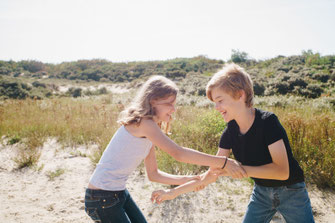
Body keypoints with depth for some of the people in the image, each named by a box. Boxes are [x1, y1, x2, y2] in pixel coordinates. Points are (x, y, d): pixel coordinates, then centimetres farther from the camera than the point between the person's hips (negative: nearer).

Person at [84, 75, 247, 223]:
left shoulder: (149, 131, 8)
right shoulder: (143, 122, -20)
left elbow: (153, 174, 12)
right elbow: (178, 153, -30)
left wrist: (187, 180, 2)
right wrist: (223, 162, -29)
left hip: (119, 193, 9)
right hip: (102, 198, -9)